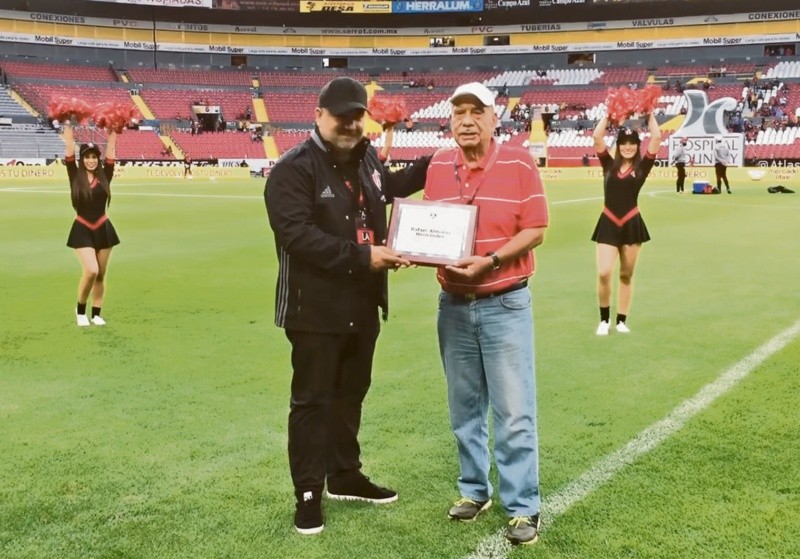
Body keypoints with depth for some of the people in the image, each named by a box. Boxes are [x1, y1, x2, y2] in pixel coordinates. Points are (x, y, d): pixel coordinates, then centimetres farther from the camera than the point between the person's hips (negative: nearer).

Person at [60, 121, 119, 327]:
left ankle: (96, 314, 18)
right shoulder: (76, 177, -2)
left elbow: (111, 156, -3)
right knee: (91, 271, -15)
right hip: (82, 230, -2)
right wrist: (68, 129, -8)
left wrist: (112, 133, -5)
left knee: (101, 275, 7)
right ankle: (80, 309, 6)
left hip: (103, 229, 3)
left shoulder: (104, 177, 2)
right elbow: (69, 156, -8)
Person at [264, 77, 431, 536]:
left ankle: (345, 475, 35)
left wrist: (432, 165, 18)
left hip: (363, 304, 8)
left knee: (352, 392, 19)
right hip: (316, 307, -7)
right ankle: (309, 493, 13)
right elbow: (297, 234, -26)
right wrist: (363, 255, -27)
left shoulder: (367, 157, 9)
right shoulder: (294, 169, -16)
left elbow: (390, 186, 31)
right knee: (313, 400, 2)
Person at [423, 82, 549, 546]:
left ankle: (523, 507, 8)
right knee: (465, 408, 13)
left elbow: (535, 231, -9)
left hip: (505, 304, -4)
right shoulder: (438, 166, 6)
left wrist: (490, 261, -21)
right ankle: (475, 489, 28)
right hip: (454, 305, 4)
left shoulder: (520, 163, -7)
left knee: (514, 412, -1)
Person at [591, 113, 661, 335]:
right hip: (608, 224, 0)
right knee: (603, 273, -10)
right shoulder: (609, 164, 5)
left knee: (626, 275, 10)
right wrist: (609, 114, 4)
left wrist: (649, 115, 3)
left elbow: (656, 137, -6)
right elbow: (597, 136, -3)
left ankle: (621, 321, 20)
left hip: (632, 225, 0)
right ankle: (604, 320, 6)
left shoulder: (642, 166, 2)